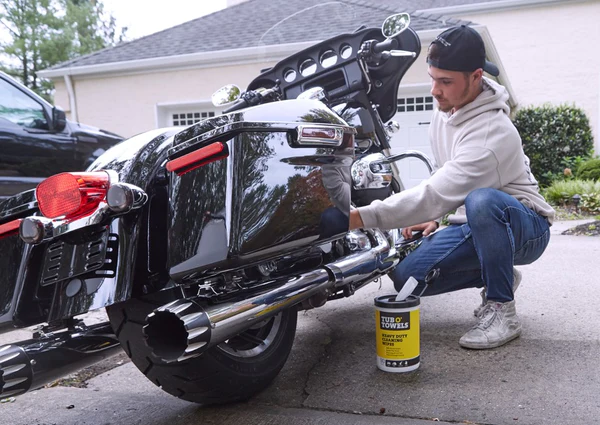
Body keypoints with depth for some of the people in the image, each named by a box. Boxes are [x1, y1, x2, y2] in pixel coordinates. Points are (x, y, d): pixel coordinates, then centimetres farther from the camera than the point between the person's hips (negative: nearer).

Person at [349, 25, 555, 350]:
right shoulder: (446, 109, -2)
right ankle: (498, 277, 11)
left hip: (524, 226, -7)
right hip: (475, 224, 7)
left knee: (482, 201, -42)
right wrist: (433, 216, 4)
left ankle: (502, 310, -21)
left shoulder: (490, 134, -31)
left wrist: (358, 218, -42)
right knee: (407, 277, -9)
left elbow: (438, 195, -38)